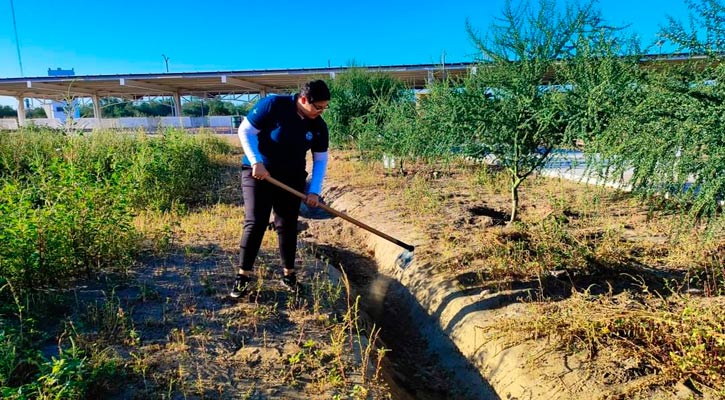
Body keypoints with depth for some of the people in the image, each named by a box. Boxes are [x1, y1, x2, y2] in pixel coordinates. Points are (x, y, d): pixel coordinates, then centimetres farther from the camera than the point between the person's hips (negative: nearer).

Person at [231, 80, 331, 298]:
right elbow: (245, 131, -14)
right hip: (258, 173, -4)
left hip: (292, 178, 4)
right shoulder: (273, 105, -18)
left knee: (287, 226, 7)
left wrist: (314, 191, -7)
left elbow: (321, 159, 2)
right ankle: (243, 275, 5)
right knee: (255, 223, -7)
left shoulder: (319, 126, -4)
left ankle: (289, 274, 19)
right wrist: (256, 162, -24)